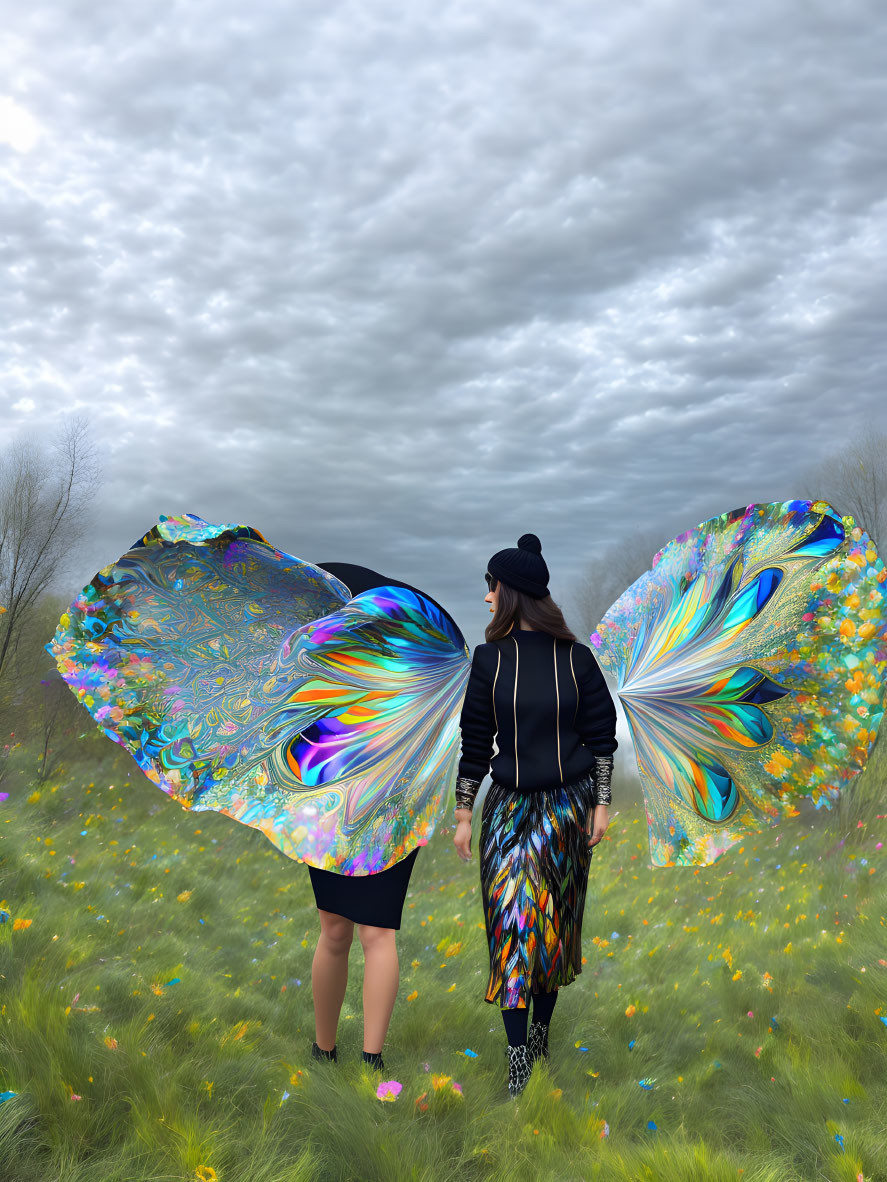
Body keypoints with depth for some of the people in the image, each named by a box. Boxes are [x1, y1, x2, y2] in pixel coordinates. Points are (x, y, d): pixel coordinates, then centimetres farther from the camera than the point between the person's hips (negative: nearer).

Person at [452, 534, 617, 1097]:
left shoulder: (575, 658, -6)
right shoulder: (490, 658, -1)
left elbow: (602, 735, -1)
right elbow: (476, 741, 2)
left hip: (567, 806, -1)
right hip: (508, 807, 1)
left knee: (555, 918, 7)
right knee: (510, 921, 3)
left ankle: (542, 1024, 17)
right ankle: (518, 1051, 11)